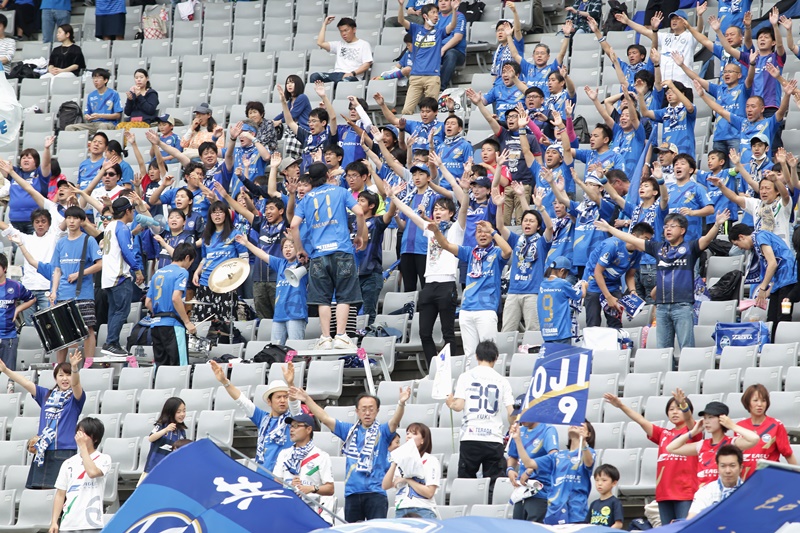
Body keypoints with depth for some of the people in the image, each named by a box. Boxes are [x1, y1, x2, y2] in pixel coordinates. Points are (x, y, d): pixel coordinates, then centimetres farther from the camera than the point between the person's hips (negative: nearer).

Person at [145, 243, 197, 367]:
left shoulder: (158, 273, 17)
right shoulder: (181, 272, -5)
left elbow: (148, 303, 15)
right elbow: (176, 298, -18)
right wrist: (187, 322, -14)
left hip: (155, 324, 8)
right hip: (172, 324, -8)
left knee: (160, 365, 9)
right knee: (180, 366, -9)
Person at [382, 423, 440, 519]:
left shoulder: (431, 461, 3)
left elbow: (429, 493, -7)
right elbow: (385, 486, 8)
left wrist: (407, 479, -7)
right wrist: (394, 464, -2)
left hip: (422, 512, -4)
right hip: (400, 510, 4)